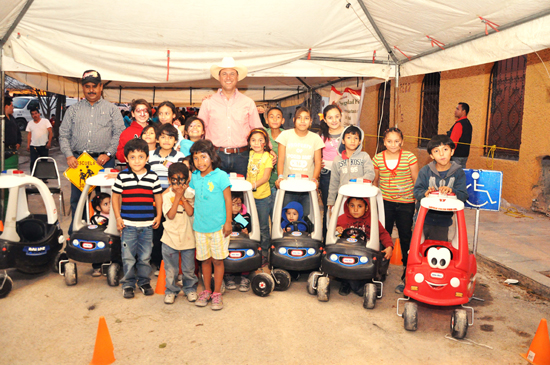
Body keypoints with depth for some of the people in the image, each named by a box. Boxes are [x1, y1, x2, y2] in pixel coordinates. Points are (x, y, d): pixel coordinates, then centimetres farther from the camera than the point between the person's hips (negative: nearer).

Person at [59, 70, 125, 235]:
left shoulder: (112, 109, 10)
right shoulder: (73, 110, 15)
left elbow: (119, 134, 1)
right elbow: (63, 135, 12)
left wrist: (108, 154, -10)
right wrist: (69, 155, -3)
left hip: (103, 160, -2)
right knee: (76, 199, 7)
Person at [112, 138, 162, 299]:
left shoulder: (153, 177, 3)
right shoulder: (122, 176, -2)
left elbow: (158, 197, 11)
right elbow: (115, 197, 4)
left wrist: (158, 216, 6)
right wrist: (118, 217, -1)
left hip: (147, 225, 1)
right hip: (128, 225, -1)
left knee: (145, 256, 10)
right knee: (128, 257, 6)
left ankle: (144, 282, 27)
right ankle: (128, 284, 22)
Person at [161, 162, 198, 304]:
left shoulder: (190, 194, 0)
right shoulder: (166, 195, -3)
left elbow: (190, 212, -13)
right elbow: (170, 215, -14)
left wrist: (182, 197, -15)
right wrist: (177, 197, -15)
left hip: (187, 236, 1)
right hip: (170, 237, -1)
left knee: (189, 268, 11)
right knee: (171, 269, 9)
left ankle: (190, 289, 30)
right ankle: (171, 290, 26)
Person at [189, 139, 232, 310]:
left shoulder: (221, 176, -9)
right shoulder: (194, 177, 5)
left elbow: (228, 199, -7)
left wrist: (228, 222, -9)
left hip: (218, 226, -4)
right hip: (200, 226, 4)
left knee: (217, 260, 4)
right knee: (204, 260, 13)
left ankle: (217, 293, 17)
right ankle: (206, 291, 27)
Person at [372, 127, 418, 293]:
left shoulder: (409, 157, -5)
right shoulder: (377, 158, 1)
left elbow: (416, 180, 1)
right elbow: (374, 181, 13)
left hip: (406, 203, -1)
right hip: (384, 203, 2)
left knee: (406, 238, 5)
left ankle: (407, 276, 18)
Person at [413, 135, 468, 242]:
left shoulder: (458, 173, -3)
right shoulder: (425, 171, -4)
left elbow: (463, 196, -10)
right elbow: (416, 191, -8)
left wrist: (452, 191, -31)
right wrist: (425, 193, -30)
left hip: (443, 221, 0)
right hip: (423, 219, 0)